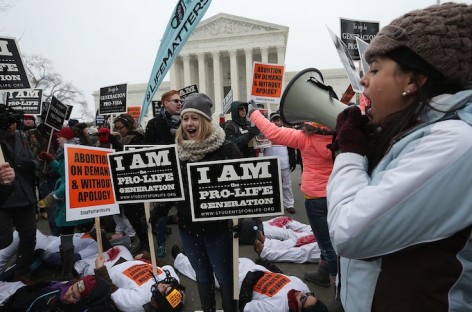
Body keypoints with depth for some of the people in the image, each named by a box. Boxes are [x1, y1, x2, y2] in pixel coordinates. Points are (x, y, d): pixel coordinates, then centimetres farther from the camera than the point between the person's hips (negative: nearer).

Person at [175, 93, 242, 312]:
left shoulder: (225, 148, -13)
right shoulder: (177, 150, 3)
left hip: (217, 226, -4)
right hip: (187, 226, 5)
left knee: (225, 277, 11)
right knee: (202, 275, 21)